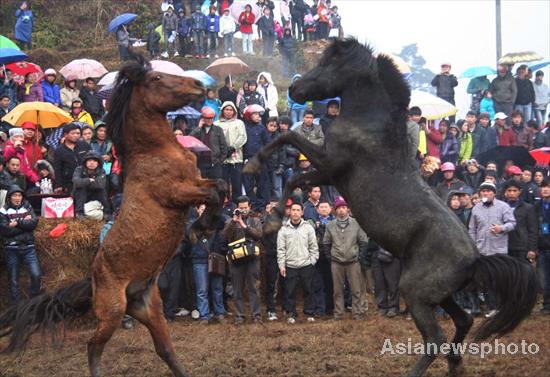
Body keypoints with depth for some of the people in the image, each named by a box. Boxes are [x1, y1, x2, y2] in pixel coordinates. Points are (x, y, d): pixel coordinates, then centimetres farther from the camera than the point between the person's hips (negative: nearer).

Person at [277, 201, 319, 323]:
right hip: (290, 266, 0)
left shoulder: (308, 227, 3)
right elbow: (281, 249, 1)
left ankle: (310, 313, 16)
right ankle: (291, 314, 12)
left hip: (306, 265, 0)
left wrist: (312, 261, -2)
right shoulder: (284, 229, 2)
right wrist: (281, 265, -5)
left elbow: (314, 247, 6)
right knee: (290, 291, 2)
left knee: (308, 290, 5)